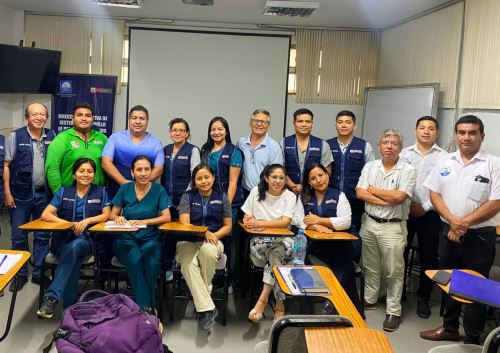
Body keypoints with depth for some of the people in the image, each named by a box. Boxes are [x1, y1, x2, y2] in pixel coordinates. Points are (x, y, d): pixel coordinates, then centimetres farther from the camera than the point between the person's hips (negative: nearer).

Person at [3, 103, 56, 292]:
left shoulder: (52, 136, 4)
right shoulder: (16, 136, -4)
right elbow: (7, 165, -2)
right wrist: (7, 193, -7)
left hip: (44, 194, 2)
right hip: (21, 194, -2)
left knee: (42, 236, 9)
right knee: (19, 236, 6)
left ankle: (39, 273, 21)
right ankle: (20, 274, 20)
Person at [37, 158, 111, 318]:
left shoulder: (100, 191, 10)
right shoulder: (64, 192, 10)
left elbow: (107, 215, 1)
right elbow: (45, 215, 1)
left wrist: (87, 221, -17)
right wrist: (68, 224, -15)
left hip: (88, 239, -1)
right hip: (63, 239, 1)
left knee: (74, 247, -36)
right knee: (74, 259, -33)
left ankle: (51, 297, -38)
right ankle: (70, 308, -29)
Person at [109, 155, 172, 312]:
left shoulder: (159, 190, 2)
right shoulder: (125, 189, 6)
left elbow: (166, 217, -4)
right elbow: (112, 215, 11)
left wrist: (144, 221, -19)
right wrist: (118, 218, -14)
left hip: (150, 239, 0)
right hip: (126, 239, 0)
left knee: (152, 262, -33)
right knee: (135, 260, -34)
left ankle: (146, 305, -13)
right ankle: (145, 305, -23)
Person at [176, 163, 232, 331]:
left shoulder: (222, 197, 10)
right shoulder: (188, 196, 8)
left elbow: (228, 226, 11)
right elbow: (184, 224, -4)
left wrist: (215, 235, -10)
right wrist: (204, 232, -20)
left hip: (213, 241, 0)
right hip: (188, 241, 0)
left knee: (208, 250, -38)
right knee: (188, 263, -35)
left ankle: (203, 294, -15)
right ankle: (207, 308, -31)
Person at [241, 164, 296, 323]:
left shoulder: (290, 196, 2)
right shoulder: (256, 192, 8)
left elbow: (285, 222, -12)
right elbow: (246, 217, 9)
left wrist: (260, 223, -22)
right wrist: (248, 220, -17)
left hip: (282, 239, 0)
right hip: (260, 240, 1)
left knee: (278, 249, -36)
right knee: (278, 255, -34)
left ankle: (262, 300, -30)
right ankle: (279, 303, -26)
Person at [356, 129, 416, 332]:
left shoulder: (408, 170, -7)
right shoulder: (370, 166, 5)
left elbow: (399, 197, -19)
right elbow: (360, 193, -4)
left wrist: (373, 190, -8)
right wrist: (386, 201, -14)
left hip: (393, 227, -4)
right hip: (369, 223, 4)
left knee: (394, 271, 2)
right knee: (370, 266, 17)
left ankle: (393, 311, 13)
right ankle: (370, 299, 33)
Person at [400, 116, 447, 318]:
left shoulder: (443, 157, -1)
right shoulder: (405, 153, 7)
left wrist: (425, 207, -10)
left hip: (429, 214, -2)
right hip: (404, 210, 2)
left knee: (428, 257, 5)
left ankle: (423, 298, 21)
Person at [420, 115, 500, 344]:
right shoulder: (445, 162, 5)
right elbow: (434, 194, 4)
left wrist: (464, 223, -15)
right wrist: (452, 221, -12)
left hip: (479, 235, -4)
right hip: (448, 231, 4)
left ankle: (472, 340, 19)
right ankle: (450, 328, 35)